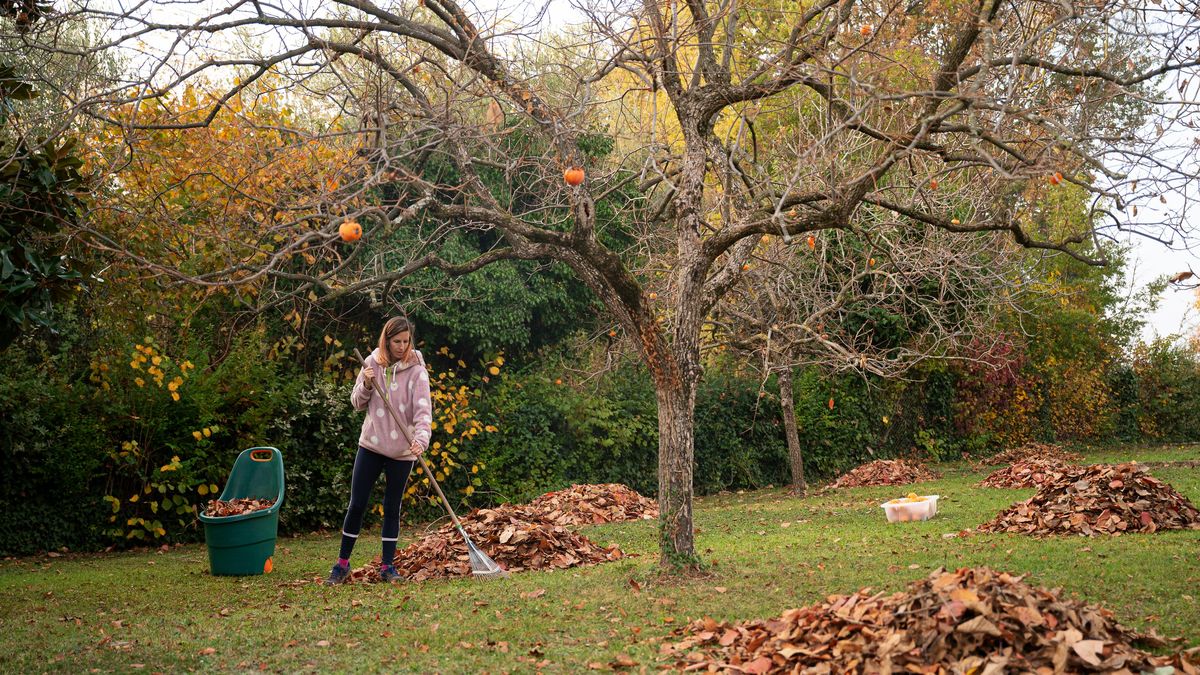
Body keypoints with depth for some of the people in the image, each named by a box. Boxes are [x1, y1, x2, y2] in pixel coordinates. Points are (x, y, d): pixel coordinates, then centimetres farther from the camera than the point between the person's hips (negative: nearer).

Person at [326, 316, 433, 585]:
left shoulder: (416, 370, -9)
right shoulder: (372, 363, 0)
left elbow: (423, 409, -20)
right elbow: (357, 403, 6)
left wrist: (421, 438, -36)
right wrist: (366, 385, -14)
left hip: (402, 451, -2)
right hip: (371, 444, 2)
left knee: (392, 508, 7)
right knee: (357, 504, 4)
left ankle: (387, 565, 18)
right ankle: (342, 564, 16)